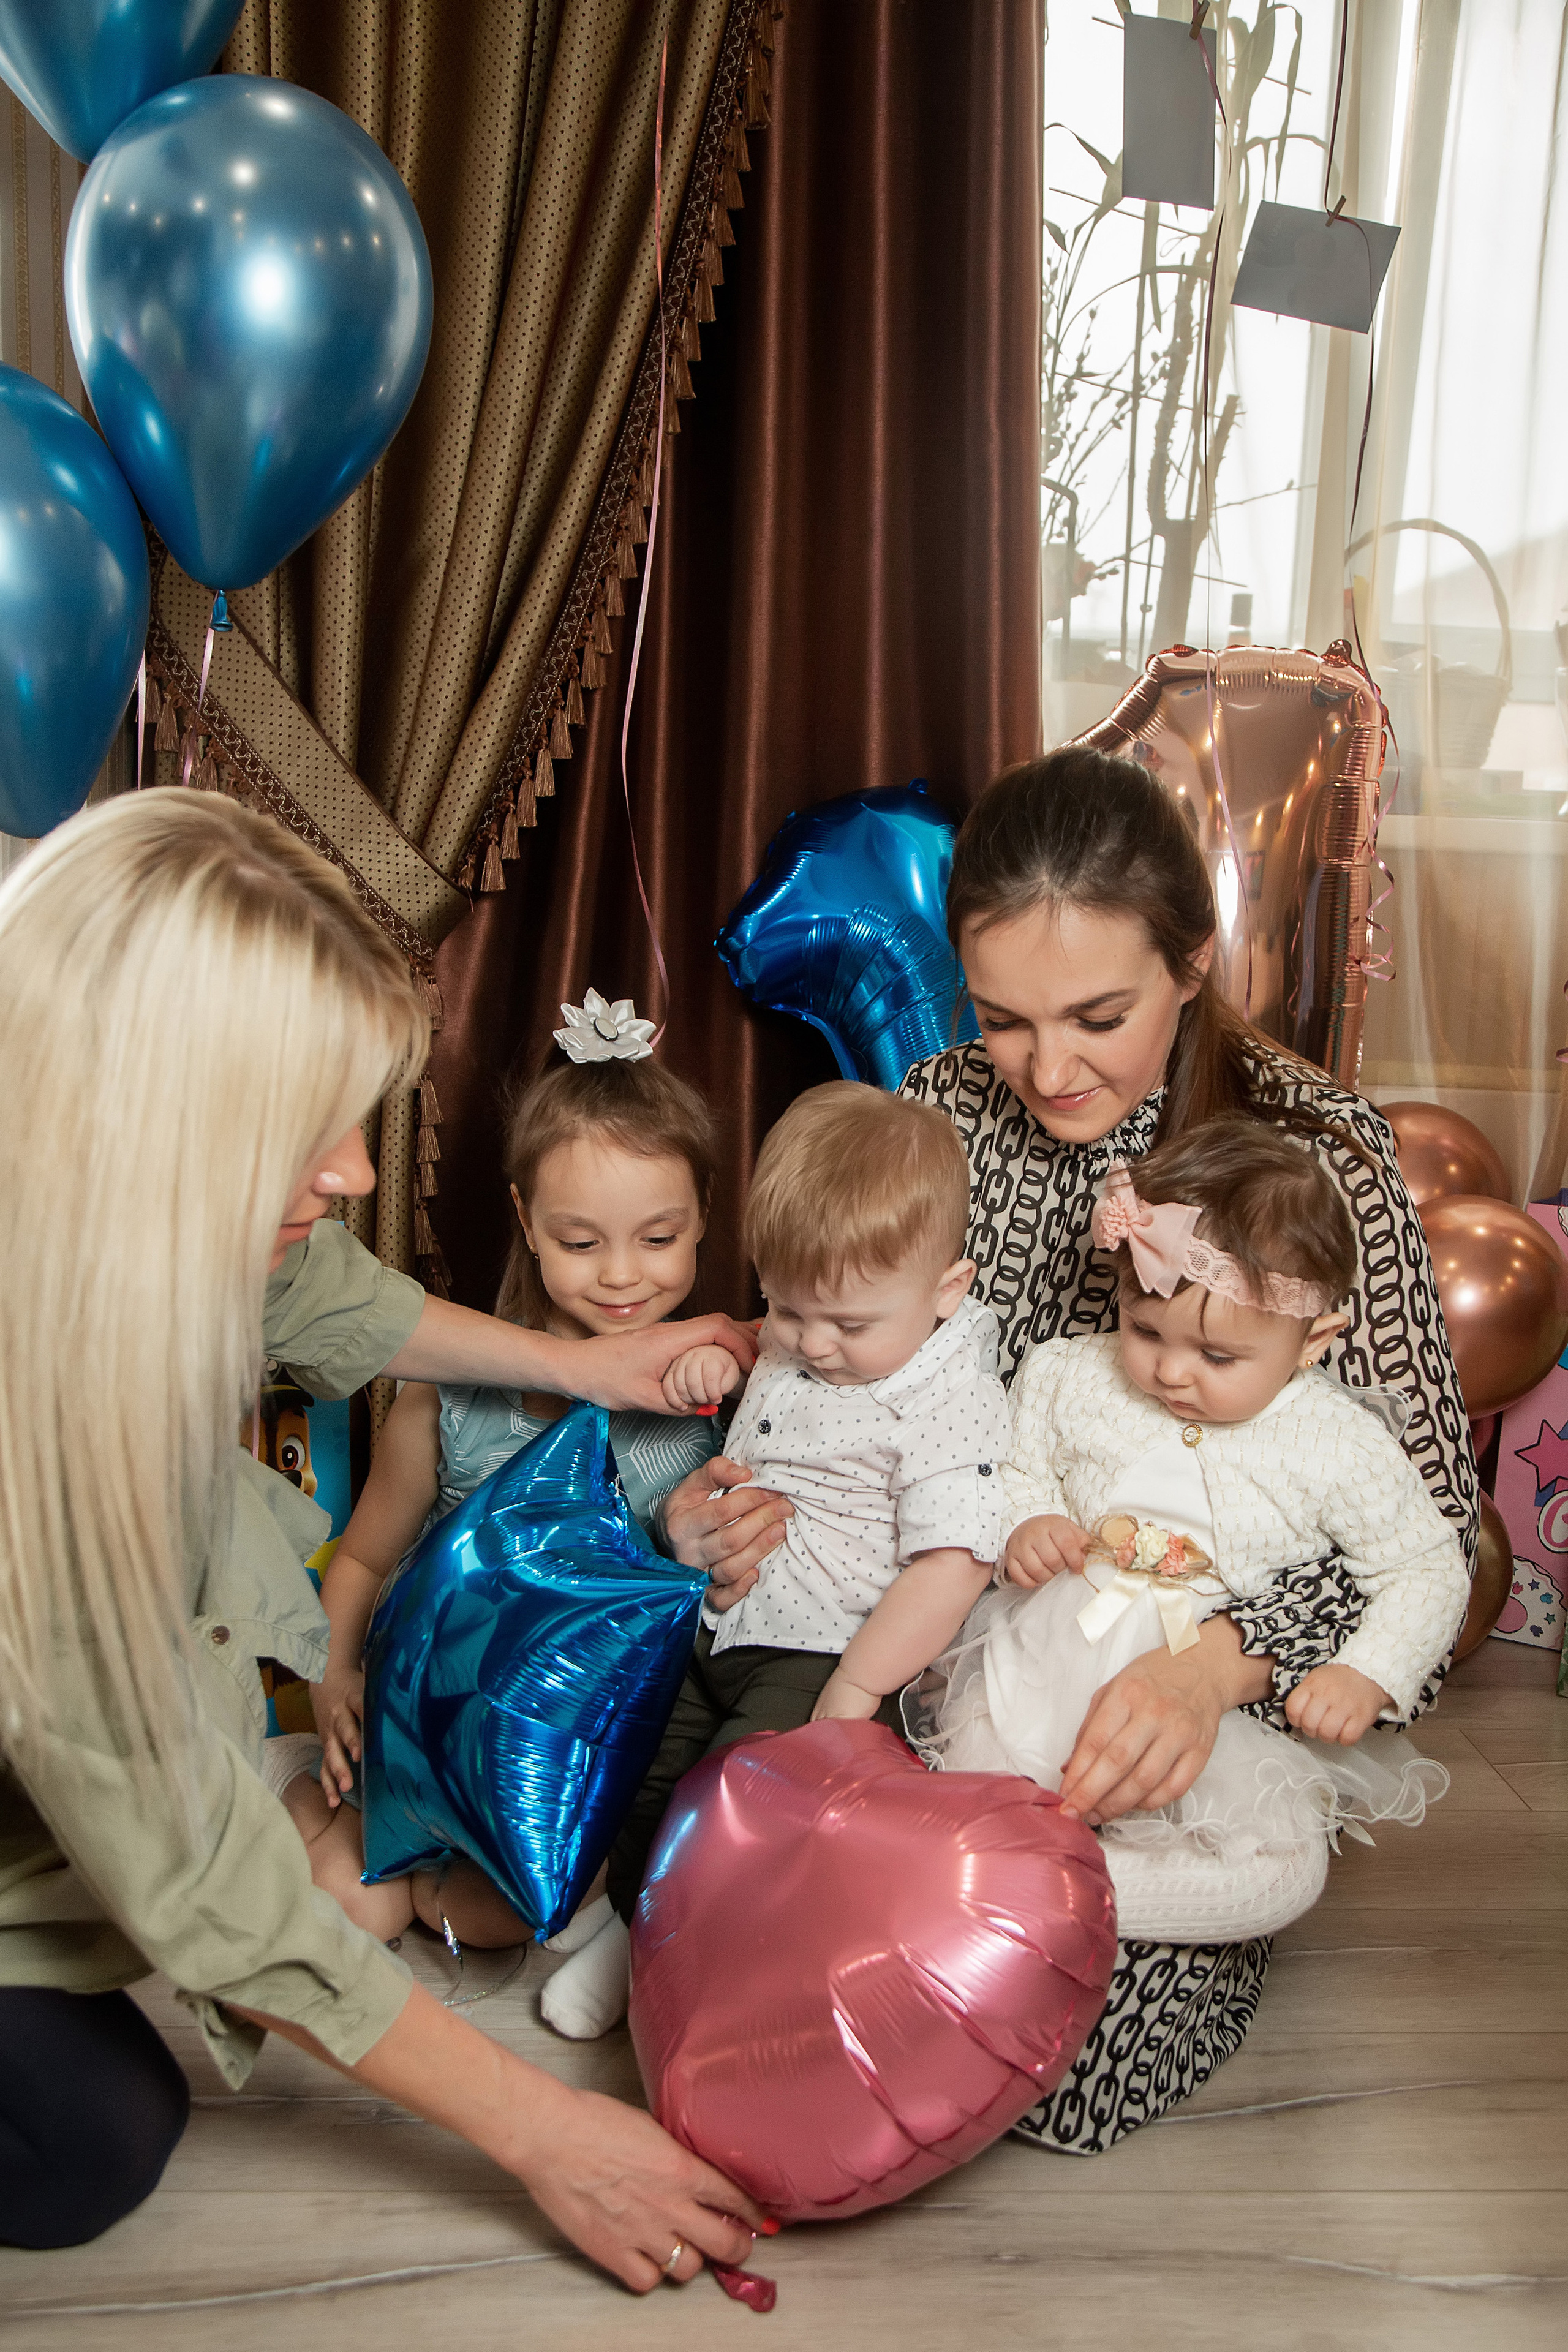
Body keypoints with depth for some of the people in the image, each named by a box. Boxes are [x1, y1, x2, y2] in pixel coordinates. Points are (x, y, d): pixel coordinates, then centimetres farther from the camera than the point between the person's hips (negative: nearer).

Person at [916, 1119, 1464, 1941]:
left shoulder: (1339, 1446, -6)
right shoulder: (1071, 1378, 0)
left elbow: (1426, 1571, 3)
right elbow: (1016, 1464, 15)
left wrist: (1366, 1674, -12)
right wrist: (1025, 1523, -7)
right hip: (1047, 1668, 1)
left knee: (1286, 1867, -25)